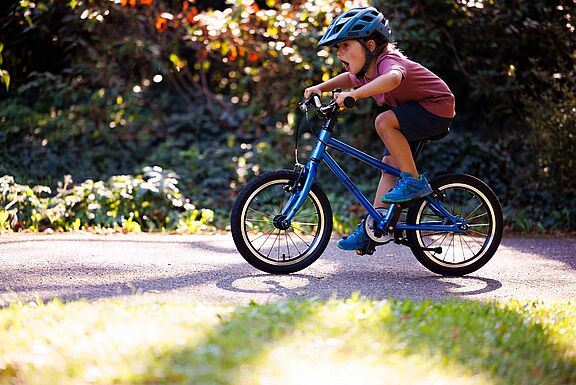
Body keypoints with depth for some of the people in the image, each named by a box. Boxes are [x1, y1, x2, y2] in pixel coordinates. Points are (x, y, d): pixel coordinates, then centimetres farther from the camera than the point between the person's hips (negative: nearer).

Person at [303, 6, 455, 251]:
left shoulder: (387, 61, -28)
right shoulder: (365, 69, 0)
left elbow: (392, 78, -54)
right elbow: (350, 78, 25)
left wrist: (353, 94, -57)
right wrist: (321, 88, 10)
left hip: (436, 108, -9)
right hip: (412, 115, 10)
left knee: (384, 121, -29)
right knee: (390, 163, 3)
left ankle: (414, 181, -18)